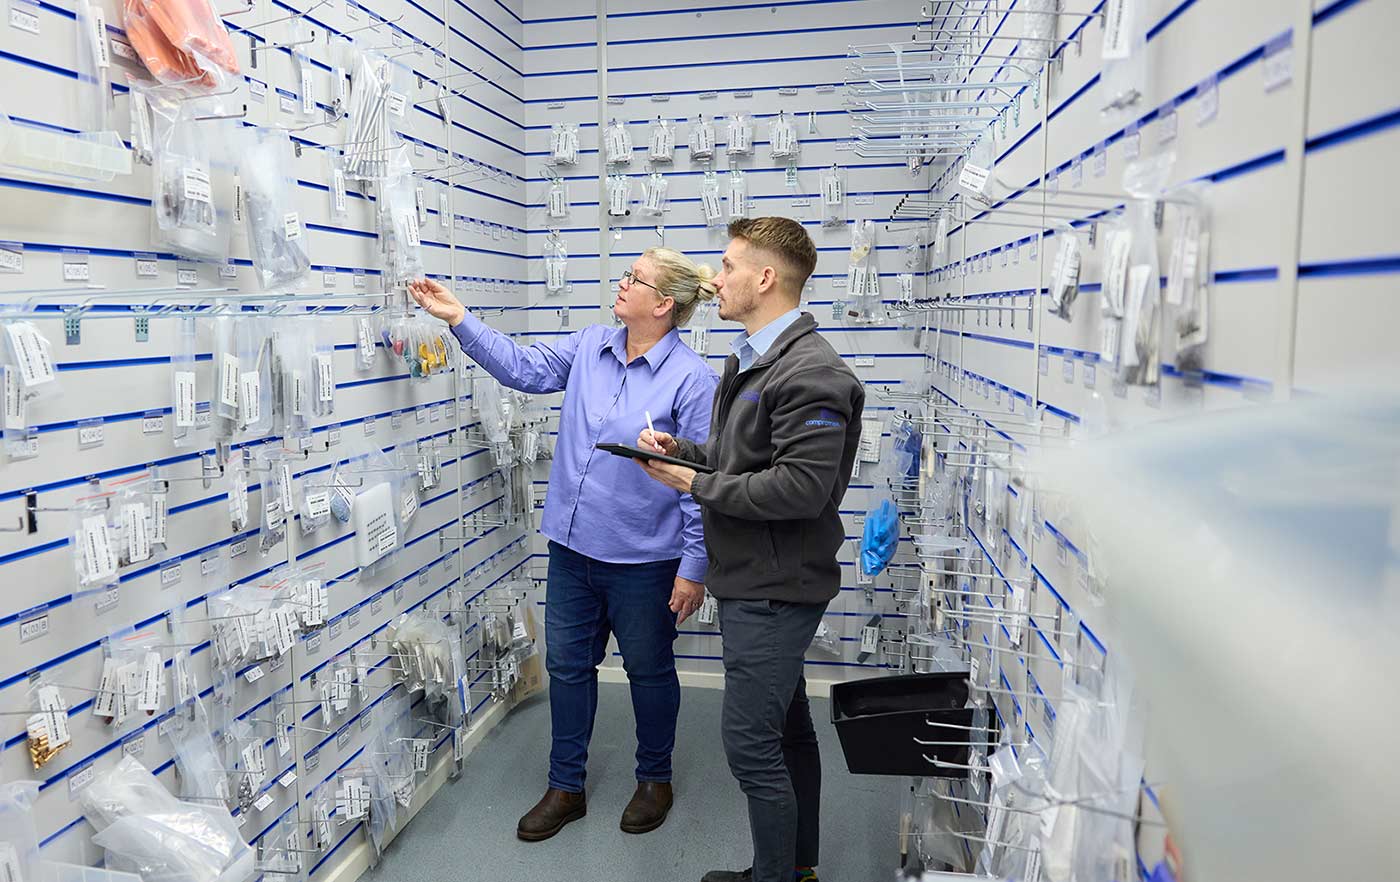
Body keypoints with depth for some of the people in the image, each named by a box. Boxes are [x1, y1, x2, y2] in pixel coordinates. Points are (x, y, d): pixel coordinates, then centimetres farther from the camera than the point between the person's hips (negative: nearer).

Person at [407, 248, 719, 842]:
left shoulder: (692, 380, -16)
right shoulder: (590, 347, 2)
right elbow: (524, 368, 8)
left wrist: (694, 568, -14)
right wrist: (459, 320, -1)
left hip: (643, 558, -6)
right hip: (572, 547, 6)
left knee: (648, 668, 14)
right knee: (567, 664, 16)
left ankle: (654, 778, 39)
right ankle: (565, 787, 35)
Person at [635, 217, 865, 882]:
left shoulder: (809, 372, -20)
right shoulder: (750, 359, 13)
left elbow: (802, 487, -27)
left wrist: (695, 484, -19)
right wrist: (680, 449, 2)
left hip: (774, 589, -10)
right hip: (755, 579, 10)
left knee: (752, 745, -2)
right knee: (788, 728, 20)